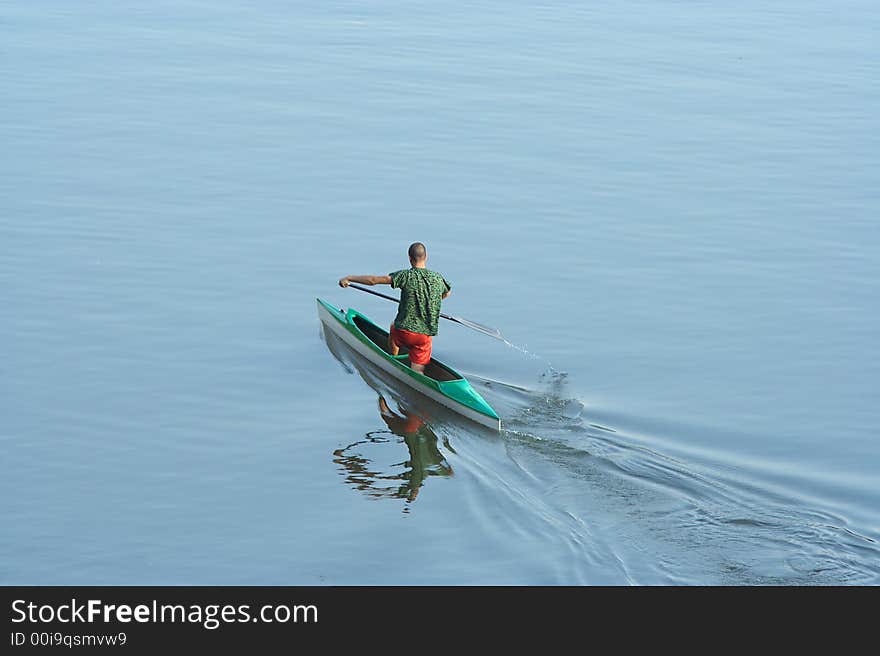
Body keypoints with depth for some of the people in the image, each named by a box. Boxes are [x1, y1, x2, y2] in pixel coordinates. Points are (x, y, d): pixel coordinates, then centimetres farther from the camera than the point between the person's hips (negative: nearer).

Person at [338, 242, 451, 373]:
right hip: (426, 335, 1)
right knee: (417, 372, 8)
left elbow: (373, 280, -13)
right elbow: (447, 293, 27)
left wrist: (349, 278, -2)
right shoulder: (438, 278, 2)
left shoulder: (406, 275, -11)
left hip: (404, 333, -1)